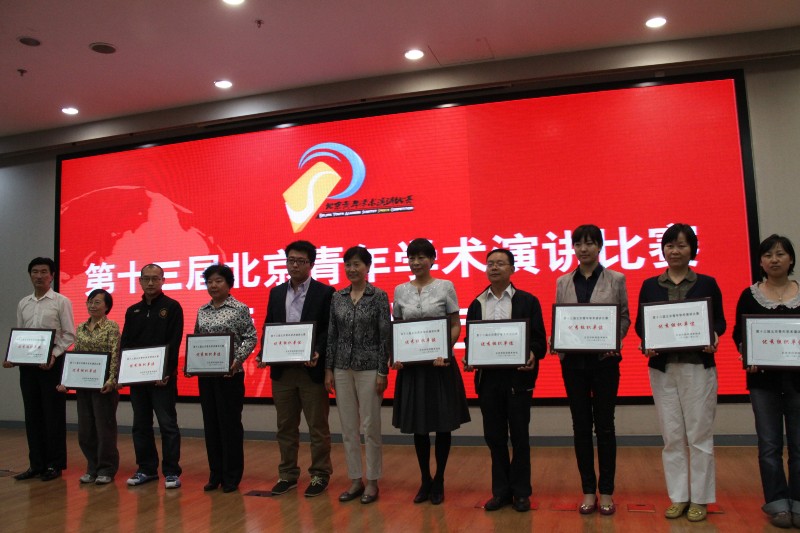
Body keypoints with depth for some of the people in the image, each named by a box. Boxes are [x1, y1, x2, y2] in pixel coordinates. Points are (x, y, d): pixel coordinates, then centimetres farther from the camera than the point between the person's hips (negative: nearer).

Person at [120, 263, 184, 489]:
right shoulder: (132, 311, 14)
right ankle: (146, 469, 22)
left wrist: (167, 372, -17)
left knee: (167, 424, -2)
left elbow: (174, 343, -9)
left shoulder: (172, 307, -2)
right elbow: (124, 343, 12)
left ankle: (171, 472, 5)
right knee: (141, 425, 11)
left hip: (162, 377, -5)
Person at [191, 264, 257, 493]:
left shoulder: (240, 309, -5)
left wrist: (237, 360, -19)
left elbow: (251, 338, -8)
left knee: (230, 424, 0)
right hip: (205, 374, 5)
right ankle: (215, 474, 20)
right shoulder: (202, 311, 11)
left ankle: (232, 477, 11)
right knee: (211, 424, 9)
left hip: (230, 374, -5)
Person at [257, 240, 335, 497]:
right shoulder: (276, 292, 11)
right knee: (285, 426, 13)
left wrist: (317, 354, -23)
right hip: (282, 370, 5)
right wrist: (264, 355, -3)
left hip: (312, 370, -4)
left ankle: (320, 475, 18)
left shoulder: (325, 292, -4)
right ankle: (287, 474, 25)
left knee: (317, 426, 6)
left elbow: (330, 330, -7)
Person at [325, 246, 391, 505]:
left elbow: (385, 336, -8)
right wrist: (329, 369, 4)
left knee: (370, 427, 3)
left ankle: (372, 482, 16)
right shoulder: (337, 297, 7)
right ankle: (355, 480, 21)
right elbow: (332, 335, 8)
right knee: (348, 427, 9)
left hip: (369, 368, -4)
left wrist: (383, 372, -11)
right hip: (342, 368, 4)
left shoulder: (379, 296, -5)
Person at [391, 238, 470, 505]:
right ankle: (425, 480, 24)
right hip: (411, 364, 3)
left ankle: (439, 481, 22)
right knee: (418, 425, 9)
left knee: (443, 424, 5)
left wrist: (444, 352, -18)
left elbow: (456, 326, -3)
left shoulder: (445, 286, -2)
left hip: (439, 363, -2)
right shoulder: (400, 290, 6)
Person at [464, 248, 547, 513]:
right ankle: (501, 491, 24)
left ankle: (521, 492, 21)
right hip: (487, 377, 3)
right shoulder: (476, 304, 11)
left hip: (518, 377, -3)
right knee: (494, 436, 10)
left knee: (519, 436, 6)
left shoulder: (528, 301, 1)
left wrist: (533, 356, -22)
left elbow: (539, 339, -3)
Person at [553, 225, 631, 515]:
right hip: (573, 361, 2)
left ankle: (606, 492, 17)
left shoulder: (616, 280, 2)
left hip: (604, 359, -2)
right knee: (581, 426, 7)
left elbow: (625, 317, 2)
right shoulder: (563, 282, 7)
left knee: (604, 425, 5)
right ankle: (588, 491, 19)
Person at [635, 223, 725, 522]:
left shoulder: (707, 283, 4)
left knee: (699, 434, 3)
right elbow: (640, 323, 6)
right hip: (662, 367, 2)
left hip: (699, 366, -1)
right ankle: (678, 497, 19)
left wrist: (714, 336, -17)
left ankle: (699, 498, 16)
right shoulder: (650, 286, 7)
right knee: (672, 436, 7)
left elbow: (720, 320, 4)